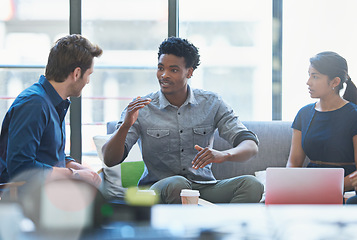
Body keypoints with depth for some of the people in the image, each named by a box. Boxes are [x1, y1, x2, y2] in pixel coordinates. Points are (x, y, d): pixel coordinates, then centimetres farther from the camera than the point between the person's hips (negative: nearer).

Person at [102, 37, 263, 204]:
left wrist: (223, 155, -26)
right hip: (157, 189, -2)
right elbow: (109, 160, -6)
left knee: (251, 185, -26)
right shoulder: (139, 109, 0)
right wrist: (125, 126, -26)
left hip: (204, 189, 2)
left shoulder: (211, 104, 5)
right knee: (177, 184, -37)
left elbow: (251, 145, -3)